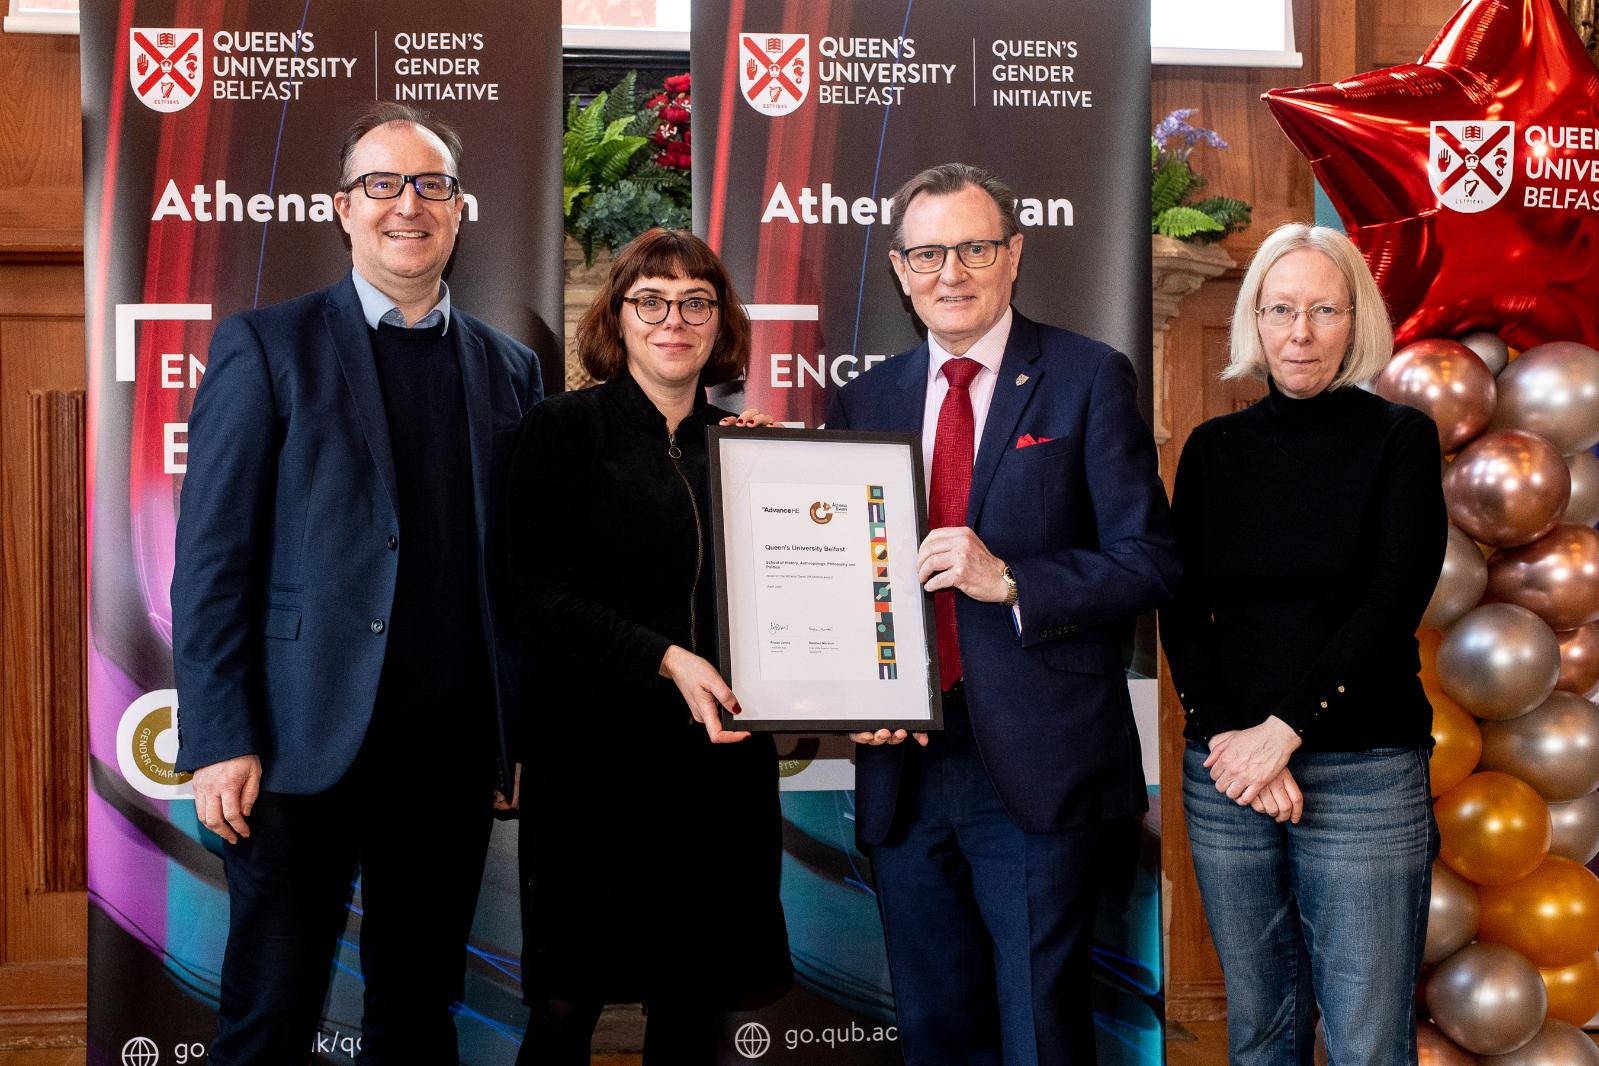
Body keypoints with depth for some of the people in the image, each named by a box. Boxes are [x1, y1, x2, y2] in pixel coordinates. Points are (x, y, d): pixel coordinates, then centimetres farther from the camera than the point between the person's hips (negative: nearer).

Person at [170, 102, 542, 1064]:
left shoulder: (510, 368, 11)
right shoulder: (268, 347, 0)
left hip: (453, 757, 4)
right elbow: (212, 557, -4)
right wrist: (221, 741, -10)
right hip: (308, 747, -3)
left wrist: (527, 732, 8)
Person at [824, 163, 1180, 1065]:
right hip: (903, 764, 4)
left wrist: (1009, 580, -19)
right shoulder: (865, 401, 12)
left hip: (1036, 767, -4)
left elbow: (1151, 561, -7)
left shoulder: (1090, 379, -1)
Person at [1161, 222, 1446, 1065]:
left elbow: (1395, 599, -8)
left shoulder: (1398, 439, 1)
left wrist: (1285, 728, -15)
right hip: (1227, 769, 3)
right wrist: (1227, 737, -11)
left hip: (1364, 774, -3)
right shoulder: (1213, 449, 9)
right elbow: (1181, 608, 4)